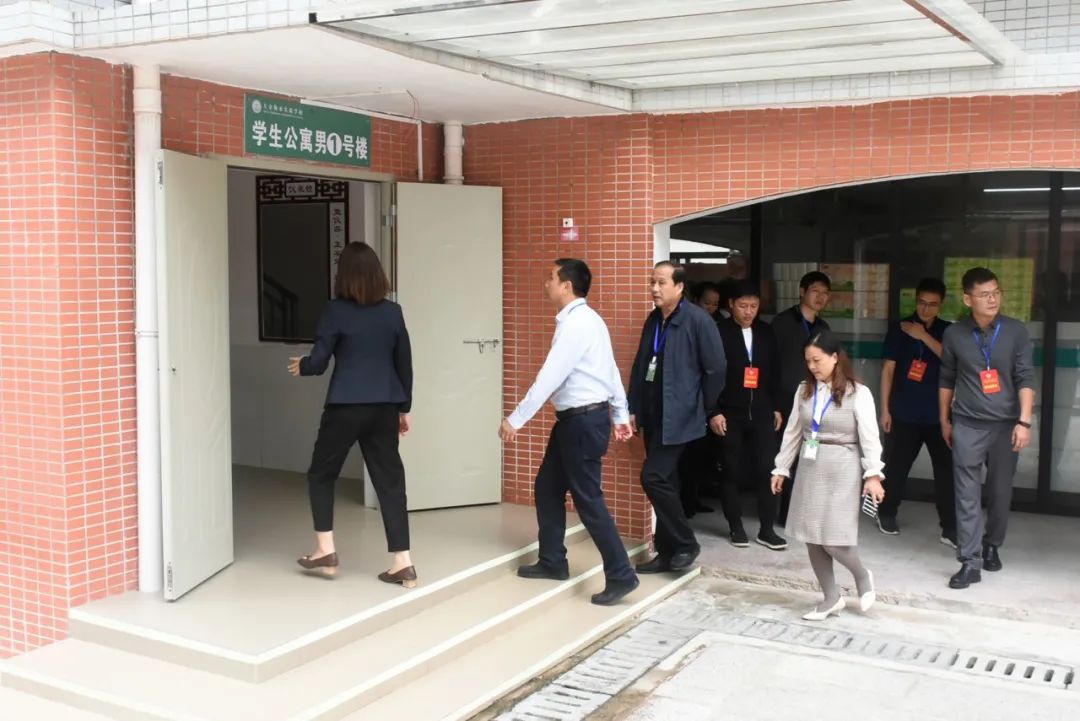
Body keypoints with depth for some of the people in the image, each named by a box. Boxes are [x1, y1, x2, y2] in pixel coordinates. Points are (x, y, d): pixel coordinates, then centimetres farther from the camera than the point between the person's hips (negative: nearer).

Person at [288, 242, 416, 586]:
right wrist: (404, 408, 20)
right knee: (390, 481, 6)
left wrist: (300, 366, 17)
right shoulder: (393, 312, 5)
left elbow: (318, 362, -7)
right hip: (385, 407, 4)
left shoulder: (336, 311, -7)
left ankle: (325, 550, 17)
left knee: (321, 474, 16)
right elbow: (405, 364, 10)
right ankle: (403, 563, 4)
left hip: (346, 407, -4)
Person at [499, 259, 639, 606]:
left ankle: (621, 575, 2)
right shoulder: (583, 320, 12)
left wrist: (515, 420, -21)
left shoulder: (575, 324, -20)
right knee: (547, 487, 16)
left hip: (584, 420, -10)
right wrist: (621, 415, 21)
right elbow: (610, 370, 16)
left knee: (587, 499, -5)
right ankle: (552, 562, 28)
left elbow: (549, 377, -24)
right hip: (576, 419, 10)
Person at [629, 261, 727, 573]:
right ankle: (667, 551, 21)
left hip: (678, 415, -7)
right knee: (664, 481, 12)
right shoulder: (653, 320, 10)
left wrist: (712, 411, -4)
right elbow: (640, 366, 15)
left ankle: (685, 544, 3)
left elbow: (715, 369, -10)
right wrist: (633, 409, 12)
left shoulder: (698, 320, -12)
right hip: (653, 415, 7)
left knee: (653, 477, -13)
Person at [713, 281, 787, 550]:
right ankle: (736, 527, 16)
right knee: (732, 472, 4)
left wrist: (777, 407, 13)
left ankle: (766, 529, 8)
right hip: (730, 414, -3)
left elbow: (774, 372, 15)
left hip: (761, 412, 4)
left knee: (766, 470, -1)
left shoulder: (766, 332, 9)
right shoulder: (720, 333, -6)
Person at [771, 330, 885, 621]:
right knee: (811, 537, 6)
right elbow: (793, 433, 12)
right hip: (810, 469, 5)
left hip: (842, 472, -5)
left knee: (832, 537, -10)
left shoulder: (858, 393, -8)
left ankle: (862, 575, 22)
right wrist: (781, 468, 13)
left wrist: (873, 474, -20)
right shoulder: (804, 391, 7)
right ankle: (831, 597, 21)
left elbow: (869, 437, -12)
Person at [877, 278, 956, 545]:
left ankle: (950, 528, 1)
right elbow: (888, 369, 0)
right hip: (904, 413, -1)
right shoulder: (899, 328, 0)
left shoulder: (947, 331, 5)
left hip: (939, 414, 1)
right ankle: (887, 514, 27)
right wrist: (884, 408, -3)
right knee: (896, 466, 6)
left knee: (947, 469, -3)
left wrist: (924, 336, -19)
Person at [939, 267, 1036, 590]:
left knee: (1000, 492, 11)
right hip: (967, 425, 0)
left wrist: (1024, 421, -12)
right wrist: (944, 421, 13)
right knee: (967, 494, -4)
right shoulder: (954, 334, -1)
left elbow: (1025, 379, -4)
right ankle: (970, 562, -2)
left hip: (1005, 425, 0)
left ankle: (992, 546, 32)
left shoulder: (1016, 331, -3)